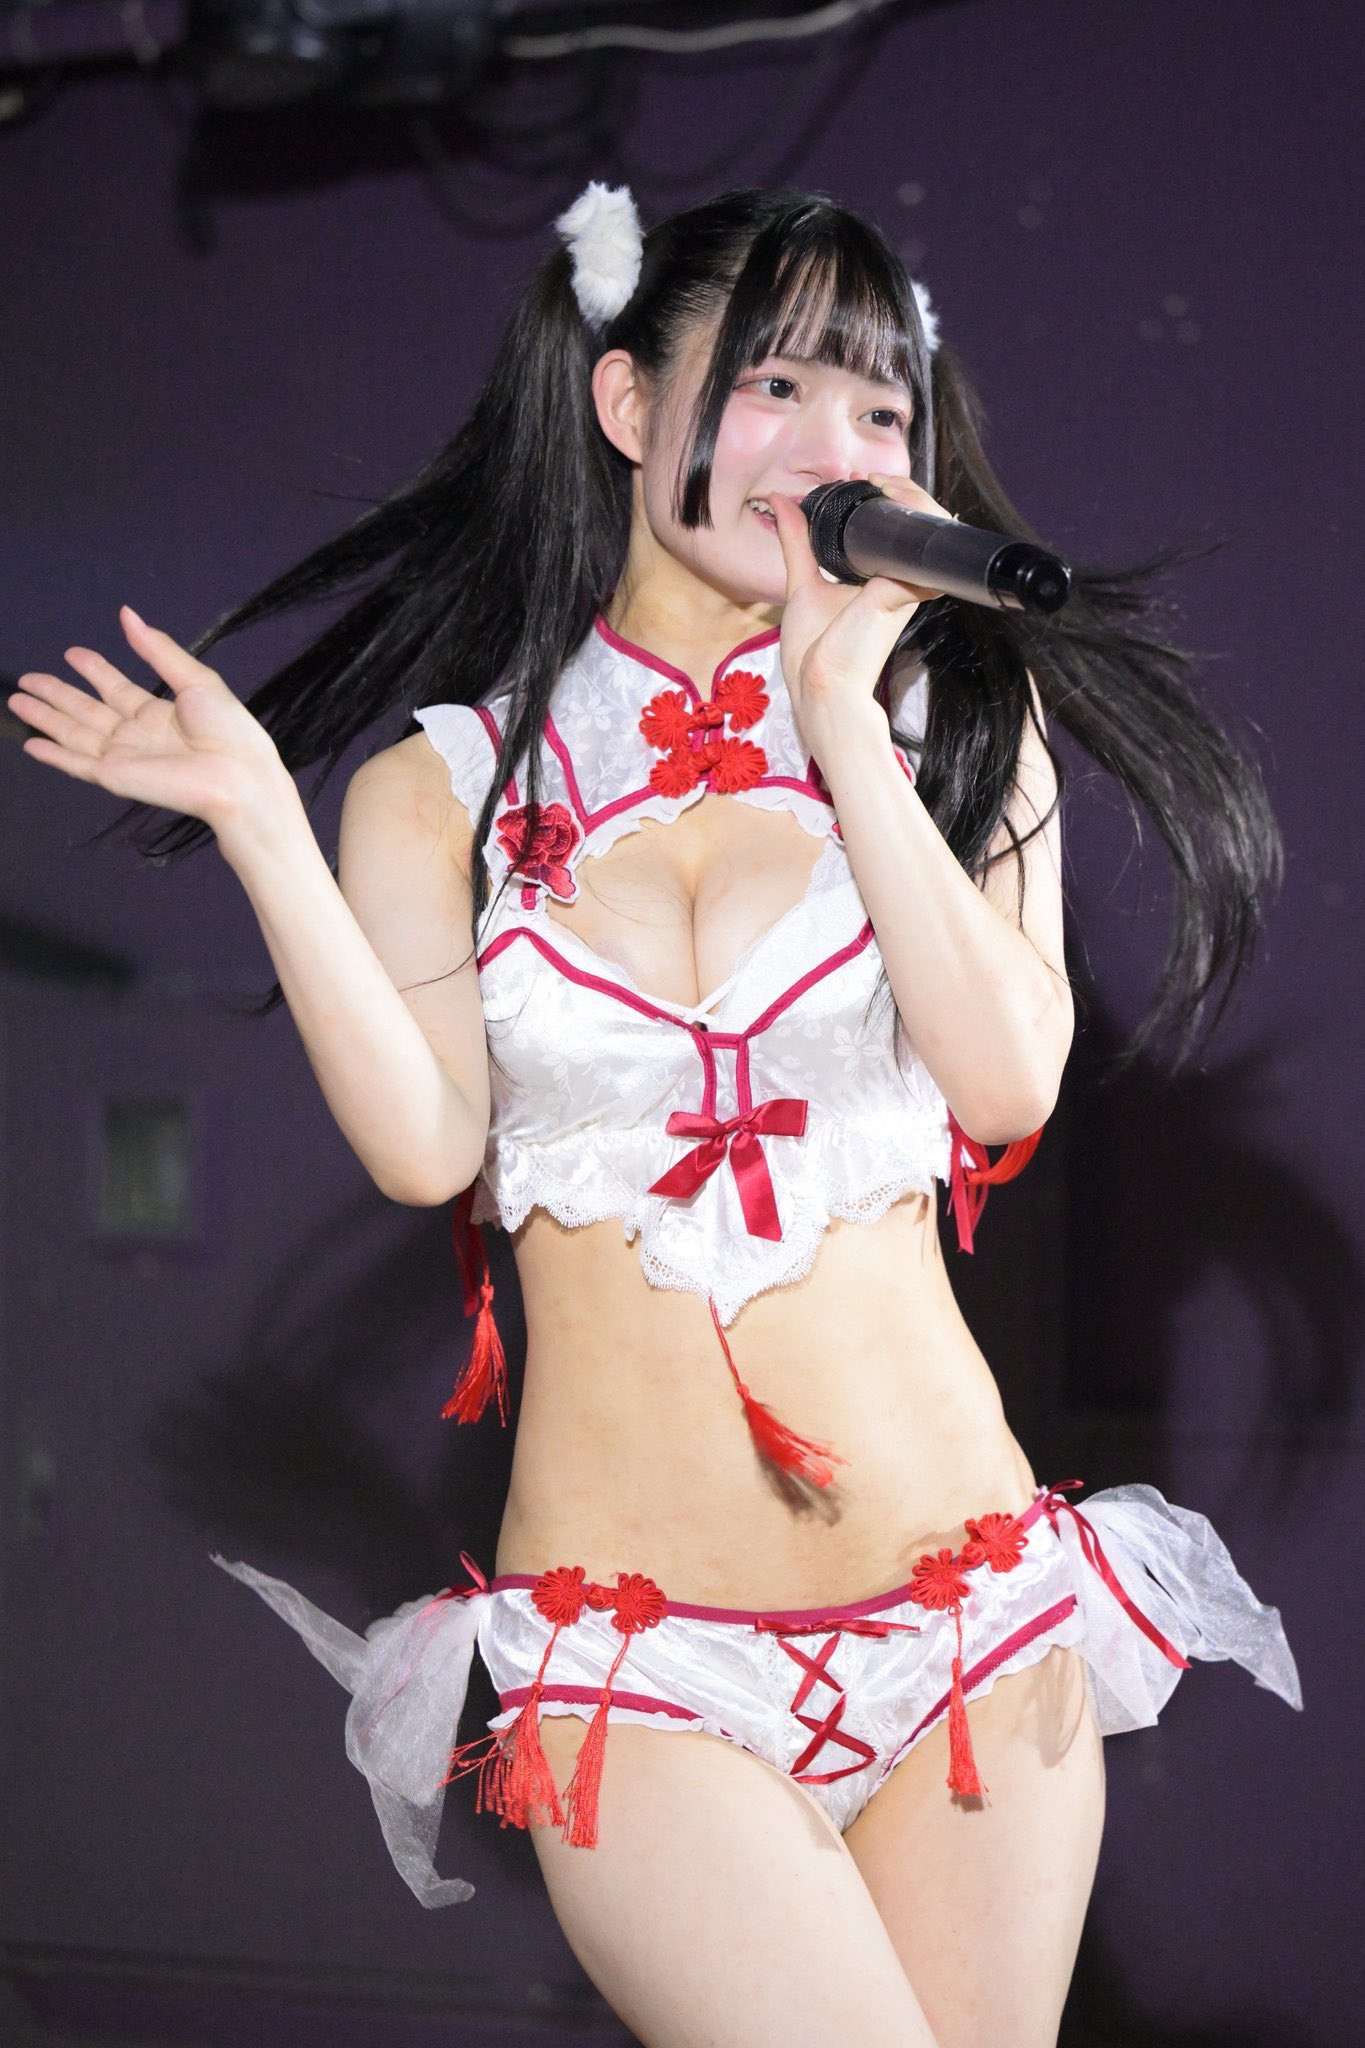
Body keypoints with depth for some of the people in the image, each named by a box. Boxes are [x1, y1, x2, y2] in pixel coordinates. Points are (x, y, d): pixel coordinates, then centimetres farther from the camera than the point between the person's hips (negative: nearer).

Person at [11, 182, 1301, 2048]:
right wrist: (260, 825, -13)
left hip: (967, 1606, 2)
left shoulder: (957, 716, 9)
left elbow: (1010, 1083, -6)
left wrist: (846, 725, -9)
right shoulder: (448, 780, 5)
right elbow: (425, 1144, -8)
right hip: (631, 1656, -2)